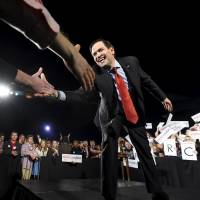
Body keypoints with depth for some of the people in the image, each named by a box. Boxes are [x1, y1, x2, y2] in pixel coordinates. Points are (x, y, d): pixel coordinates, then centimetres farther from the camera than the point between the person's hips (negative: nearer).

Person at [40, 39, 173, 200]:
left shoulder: (131, 61, -9)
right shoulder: (95, 74, -16)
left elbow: (147, 81, 4)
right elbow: (83, 95, -23)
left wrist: (162, 97, 11)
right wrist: (57, 93, -38)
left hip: (135, 113, 2)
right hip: (112, 116, -2)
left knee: (145, 152, 9)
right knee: (109, 155, -4)